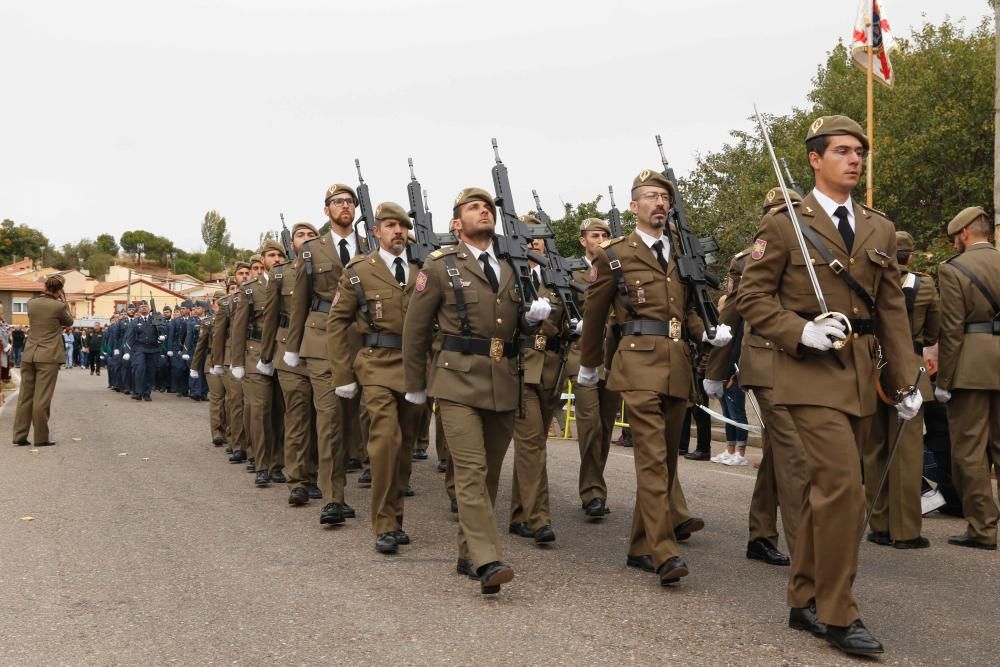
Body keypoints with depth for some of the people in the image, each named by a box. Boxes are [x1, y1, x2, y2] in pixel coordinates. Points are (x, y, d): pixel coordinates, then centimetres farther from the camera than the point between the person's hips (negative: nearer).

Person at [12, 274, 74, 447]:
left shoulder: (31, 303, 4)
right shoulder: (59, 306, -10)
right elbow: (69, 322, 7)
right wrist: (64, 301, 8)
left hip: (29, 355, 5)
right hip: (48, 356, -5)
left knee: (25, 396, 10)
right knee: (42, 398, -2)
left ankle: (20, 436, 12)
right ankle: (41, 438, 4)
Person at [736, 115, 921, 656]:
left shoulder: (879, 230, 13)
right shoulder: (783, 222, -2)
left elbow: (892, 310, 13)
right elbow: (752, 297, -4)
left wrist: (905, 381, 10)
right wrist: (802, 332, -18)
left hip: (861, 376, 6)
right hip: (812, 372, -6)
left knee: (824, 489, 11)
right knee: (842, 488, -13)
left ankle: (805, 602, 23)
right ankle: (838, 615, 0)